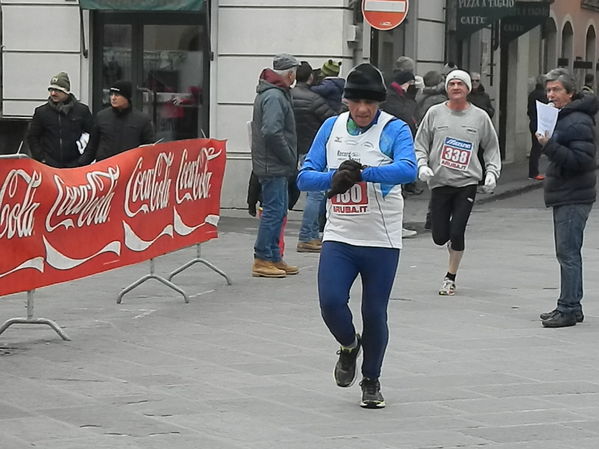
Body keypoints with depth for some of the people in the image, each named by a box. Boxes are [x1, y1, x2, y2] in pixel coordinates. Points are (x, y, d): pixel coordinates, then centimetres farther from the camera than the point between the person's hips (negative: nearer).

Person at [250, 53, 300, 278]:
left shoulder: (272, 93, 17)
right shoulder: (274, 96, -17)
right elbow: (272, 132, -26)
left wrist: (290, 159, 14)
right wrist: (289, 158, -16)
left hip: (275, 166, 11)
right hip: (274, 165, -11)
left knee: (278, 210, 15)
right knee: (273, 211, -8)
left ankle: (274, 258, 20)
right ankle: (262, 260, -5)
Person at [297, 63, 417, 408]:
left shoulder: (395, 130, -7)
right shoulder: (331, 128, 4)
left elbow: (408, 170, -26)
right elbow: (305, 177, 0)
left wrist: (363, 173, -35)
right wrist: (334, 178, -20)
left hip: (382, 241, -2)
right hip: (339, 237, 2)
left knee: (375, 313, 4)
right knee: (331, 302, -14)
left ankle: (372, 381, 27)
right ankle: (349, 345, 20)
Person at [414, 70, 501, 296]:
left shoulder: (480, 117, 4)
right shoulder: (435, 113, 3)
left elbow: (491, 147, 13)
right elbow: (420, 144, 8)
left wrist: (492, 171, 0)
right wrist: (422, 165, -8)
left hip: (467, 183, -1)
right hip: (439, 182, 1)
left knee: (456, 233, -9)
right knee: (440, 236, 0)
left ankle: (451, 277, 8)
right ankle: (453, 244, 36)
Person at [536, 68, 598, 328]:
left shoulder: (578, 122, -15)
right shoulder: (561, 118, 18)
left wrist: (550, 147, -26)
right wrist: (548, 145, 13)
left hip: (574, 198, -11)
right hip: (563, 197, 11)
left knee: (568, 253, -10)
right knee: (566, 253, 14)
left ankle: (568, 309, -9)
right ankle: (571, 307, 20)